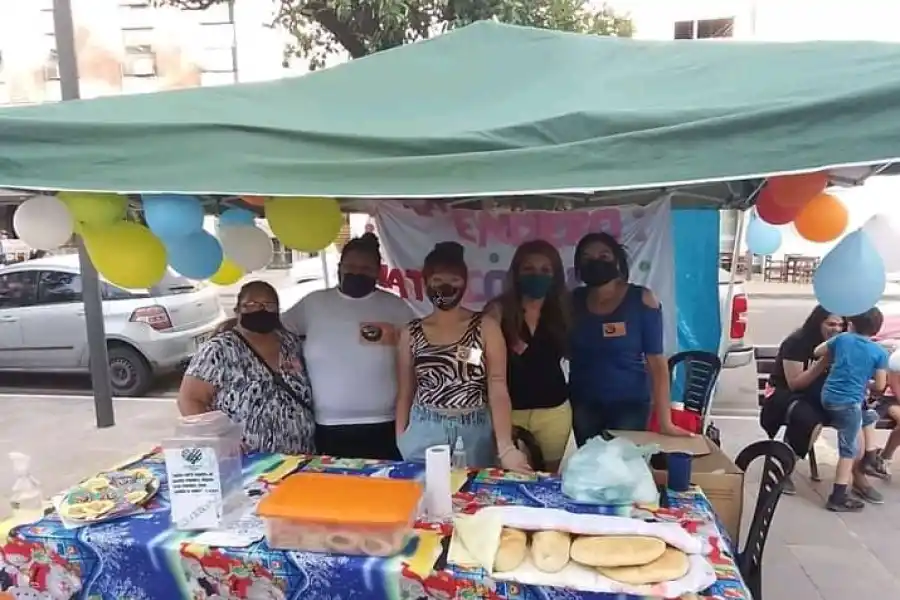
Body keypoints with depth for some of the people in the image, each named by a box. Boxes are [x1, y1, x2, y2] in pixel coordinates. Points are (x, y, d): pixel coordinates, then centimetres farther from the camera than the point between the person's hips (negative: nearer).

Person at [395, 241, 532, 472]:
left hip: (474, 435, -1)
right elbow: (405, 392, 8)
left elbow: (498, 389, -10)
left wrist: (506, 447, -20)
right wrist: (400, 442, 4)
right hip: (423, 434, 1)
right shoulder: (411, 333, 3)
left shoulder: (486, 328, -3)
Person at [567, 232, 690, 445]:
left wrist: (665, 421, -15)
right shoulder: (574, 301, -2)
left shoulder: (642, 300, -10)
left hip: (630, 404, -2)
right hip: (583, 403, 3)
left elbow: (657, 360, -12)